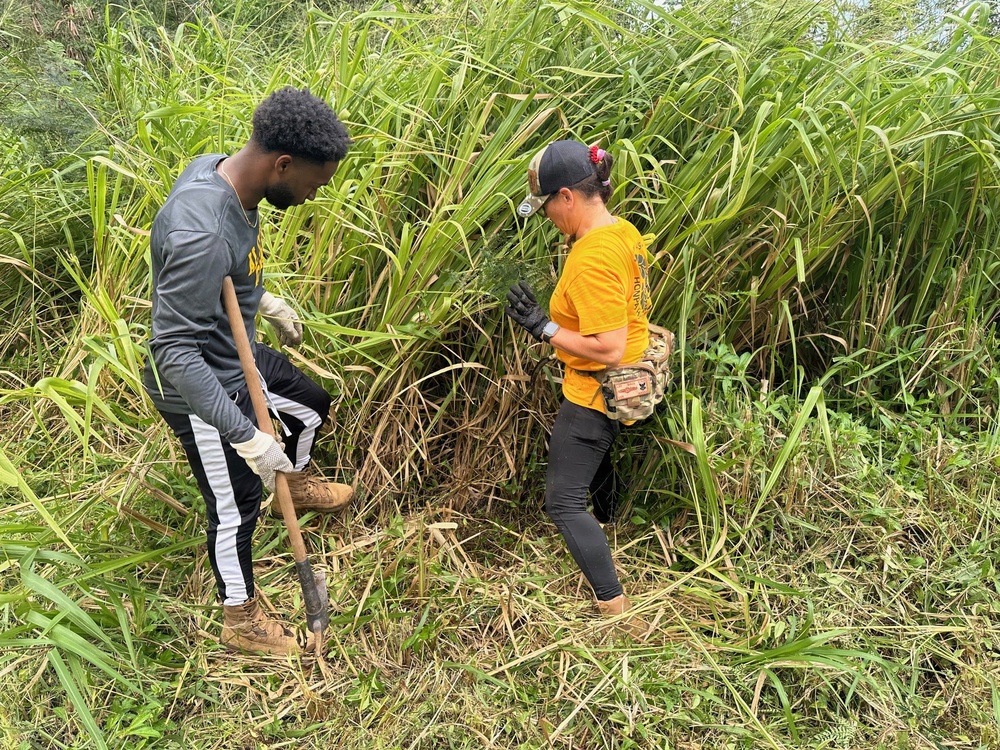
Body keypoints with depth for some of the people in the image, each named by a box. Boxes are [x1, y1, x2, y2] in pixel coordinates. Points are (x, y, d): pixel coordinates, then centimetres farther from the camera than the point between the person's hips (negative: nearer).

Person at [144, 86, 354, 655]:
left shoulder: (218, 169, -9)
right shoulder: (202, 235, -38)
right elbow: (175, 351, -35)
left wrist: (266, 301, 20)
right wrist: (246, 436, -35)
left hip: (239, 355, 9)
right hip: (200, 389, -9)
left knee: (312, 406, 28)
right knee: (236, 509, 10)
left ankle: (295, 483, 59)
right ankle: (242, 620, 36)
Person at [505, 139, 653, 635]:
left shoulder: (592, 260, -30)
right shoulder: (623, 232, 0)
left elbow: (608, 349, -30)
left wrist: (544, 327, -22)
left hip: (595, 392, -10)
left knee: (563, 501, -1)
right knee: (596, 457, 34)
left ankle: (620, 615, 3)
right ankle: (606, 527, 61)